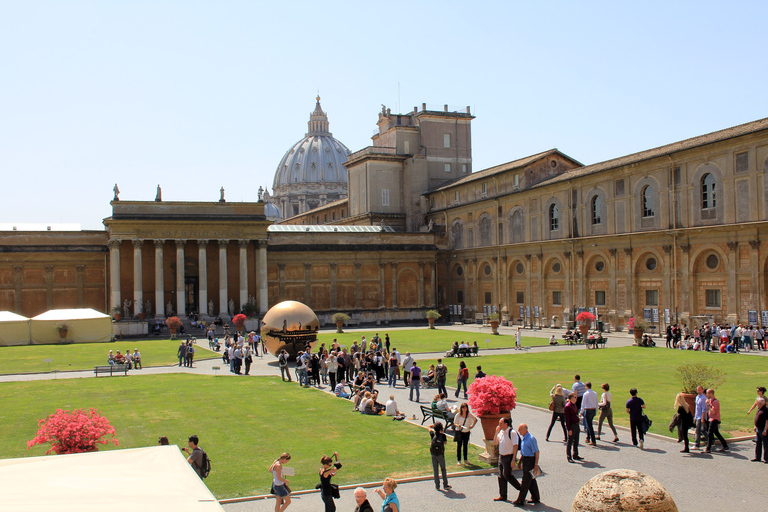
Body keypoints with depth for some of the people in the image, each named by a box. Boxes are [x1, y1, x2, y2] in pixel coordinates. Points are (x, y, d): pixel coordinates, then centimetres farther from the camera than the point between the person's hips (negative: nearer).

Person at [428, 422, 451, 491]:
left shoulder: (433, 434, -2)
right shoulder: (442, 435, -7)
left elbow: (430, 427, 17)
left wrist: (435, 425, 21)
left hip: (433, 454, 2)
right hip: (440, 454, -2)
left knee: (435, 470, 8)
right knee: (443, 469, 12)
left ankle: (437, 486, 11)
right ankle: (445, 485, 14)